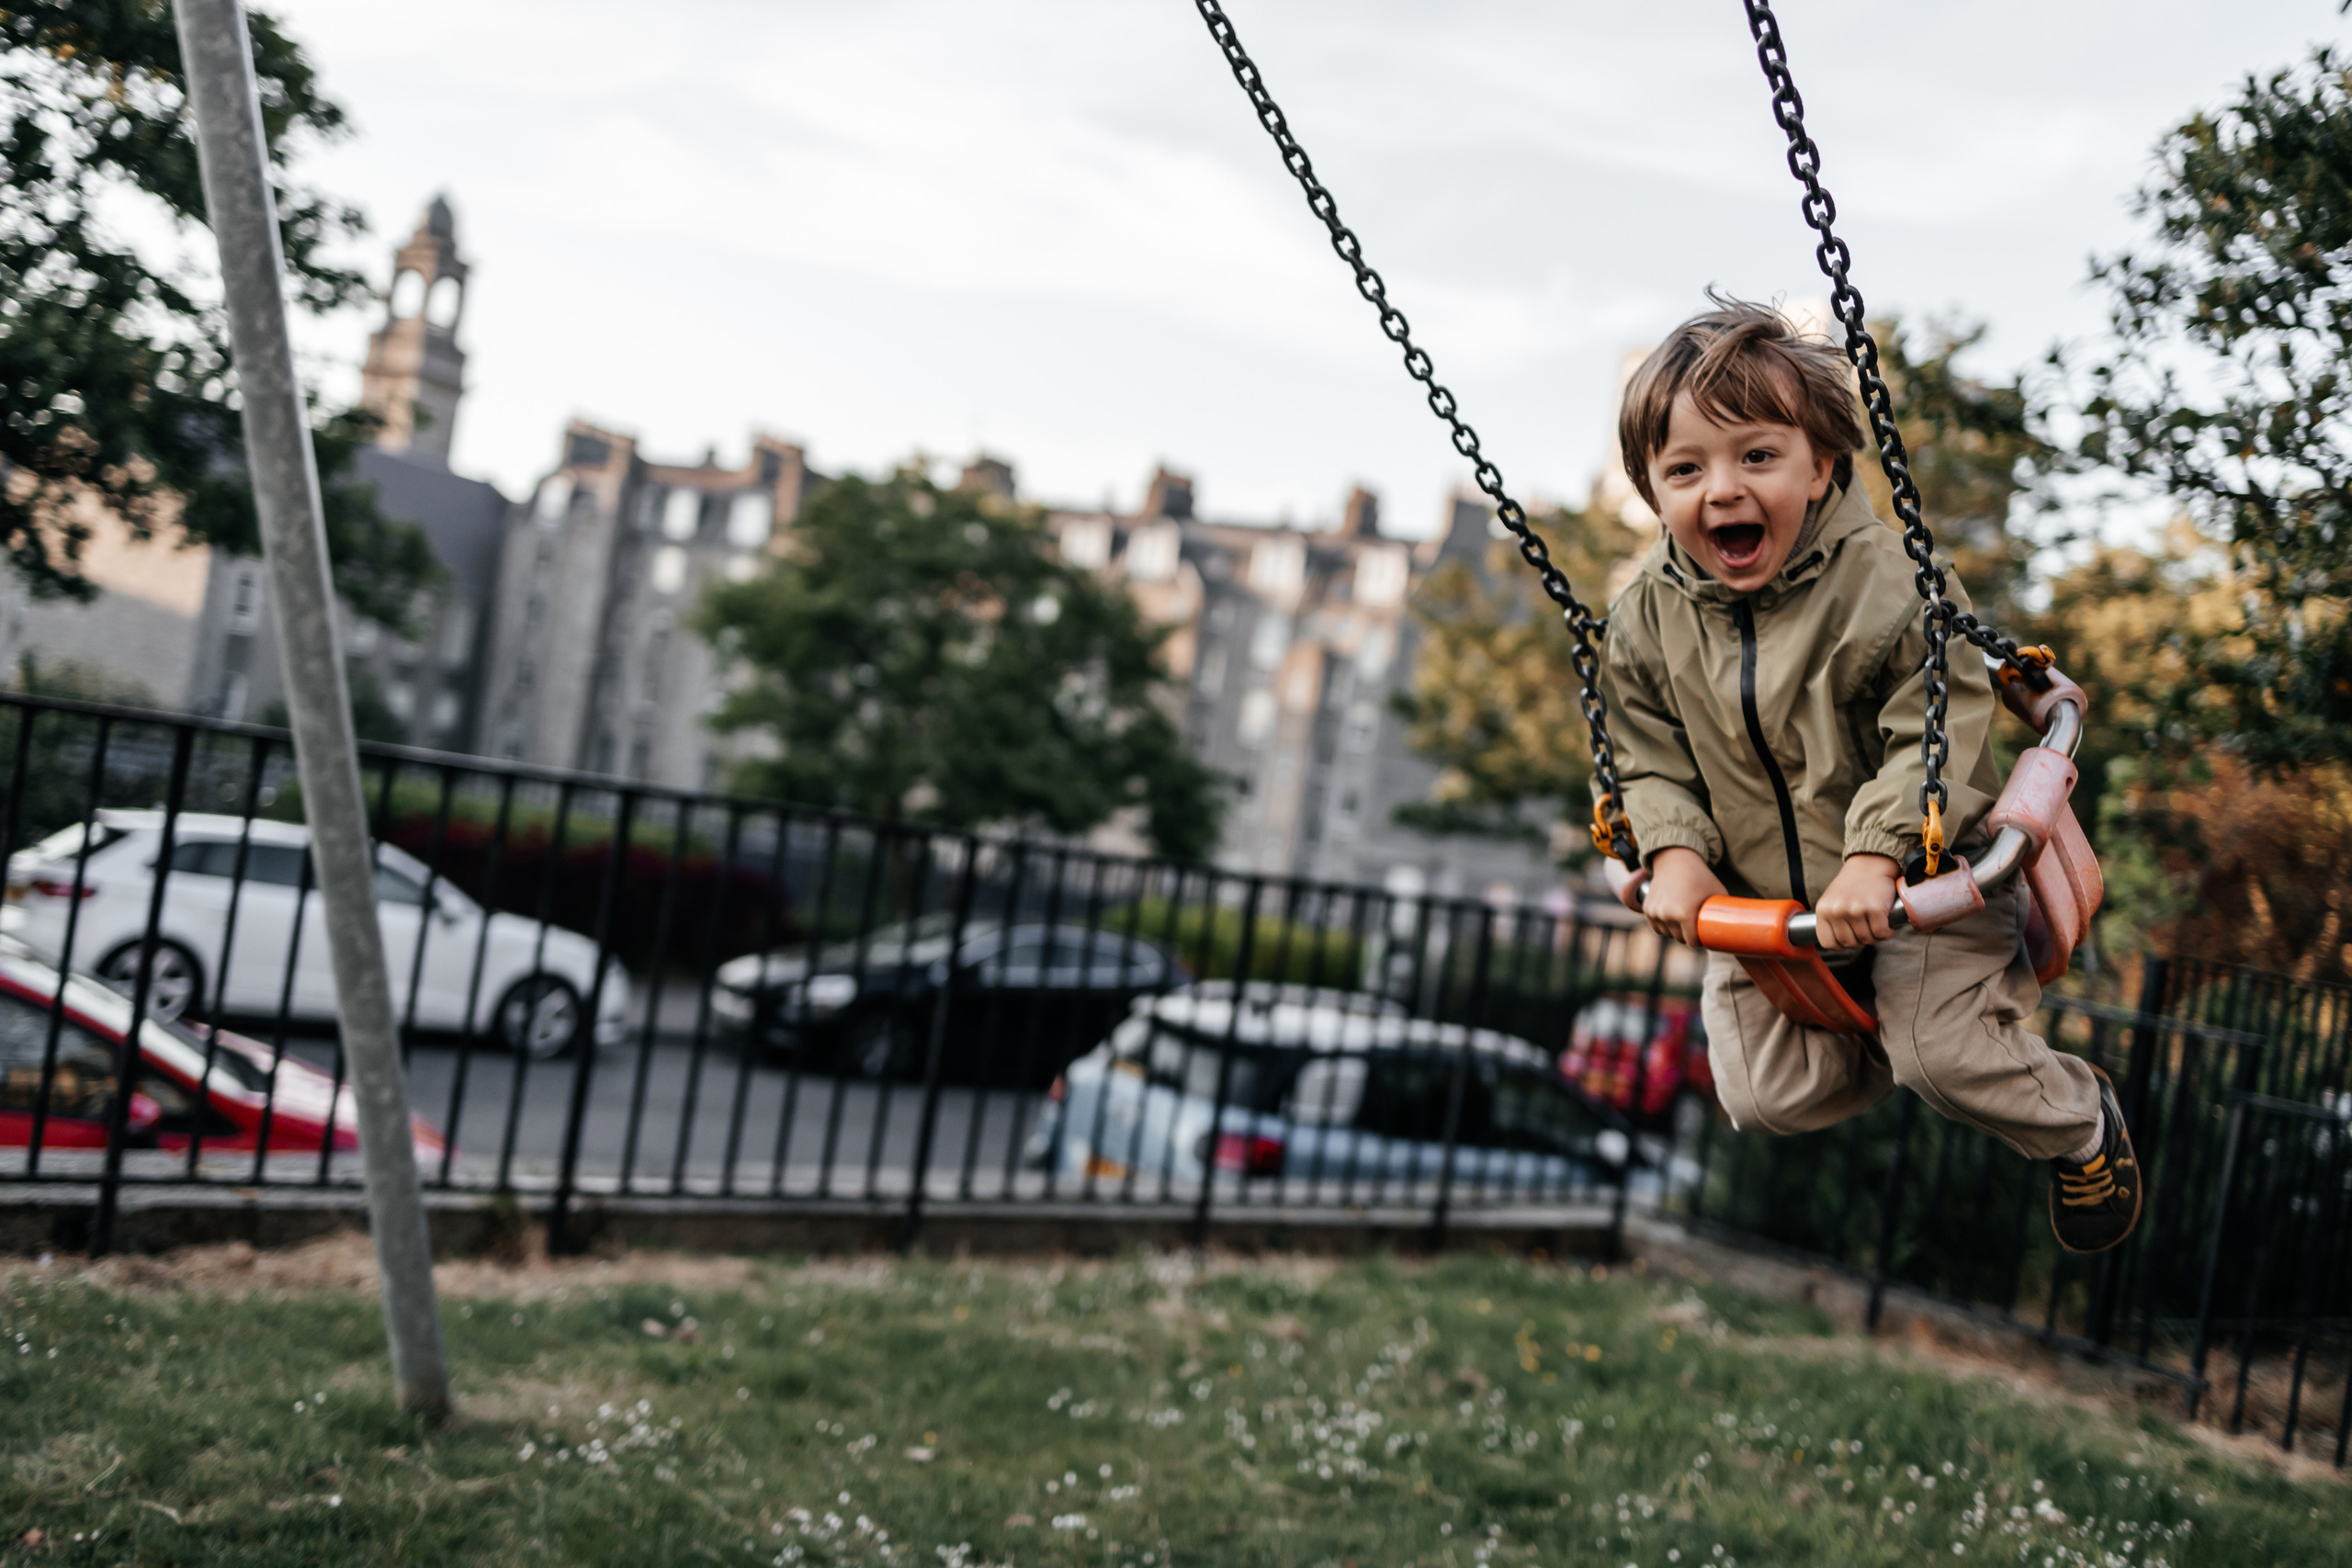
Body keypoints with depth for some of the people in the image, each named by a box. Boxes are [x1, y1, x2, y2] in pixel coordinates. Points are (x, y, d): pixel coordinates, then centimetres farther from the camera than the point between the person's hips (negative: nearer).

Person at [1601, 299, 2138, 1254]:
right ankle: (1869, 1036, 33)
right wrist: (1674, 848, -13)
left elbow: (1940, 730, -21)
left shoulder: (1887, 579, -20)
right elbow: (1650, 756, 4)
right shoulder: (1648, 618, -7)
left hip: (1914, 876, -4)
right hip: (1758, 903, 4)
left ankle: (2080, 1122, 17)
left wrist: (1877, 855, -30)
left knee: (1941, 1052, -18)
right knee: (1766, 1099, -2)